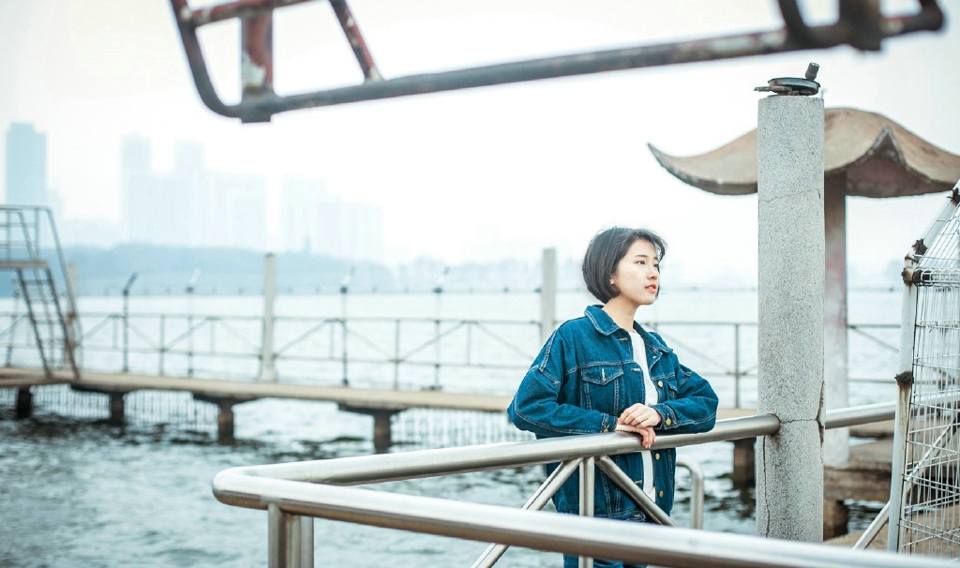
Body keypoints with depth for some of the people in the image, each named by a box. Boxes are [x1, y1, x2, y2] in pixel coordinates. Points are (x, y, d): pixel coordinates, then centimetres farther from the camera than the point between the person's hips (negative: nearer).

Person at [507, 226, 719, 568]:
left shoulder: (657, 349, 14)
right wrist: (609, 425, -19)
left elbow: (705, 403, 7)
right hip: (595, 515, -7)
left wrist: (660, 414, -13)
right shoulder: (574, 337, -7)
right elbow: (526, 407, -16)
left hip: (649, 514, 7)